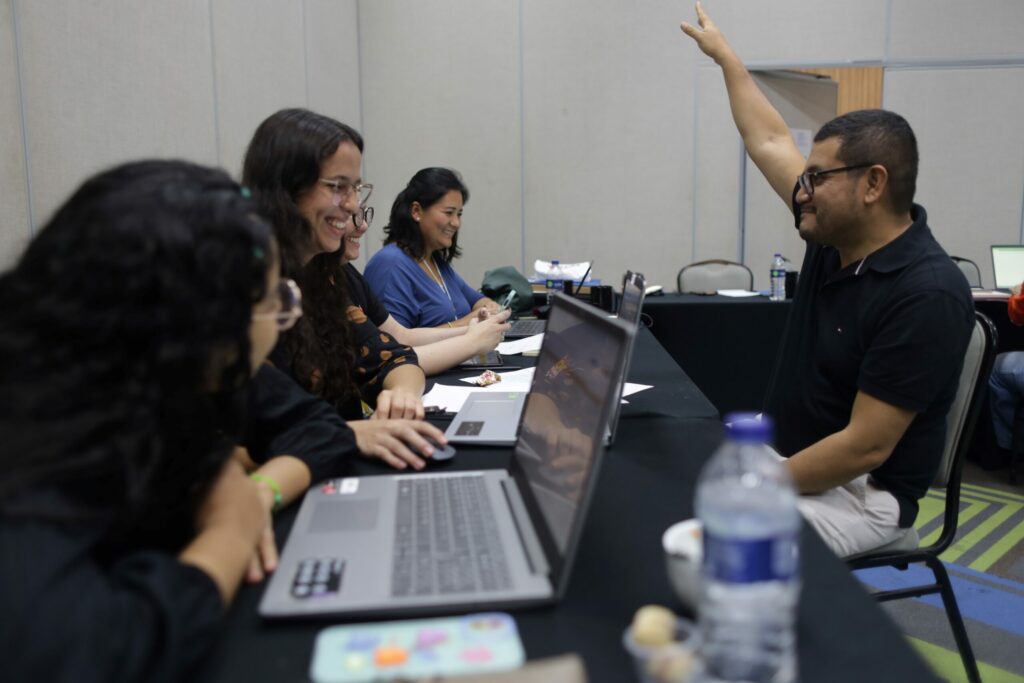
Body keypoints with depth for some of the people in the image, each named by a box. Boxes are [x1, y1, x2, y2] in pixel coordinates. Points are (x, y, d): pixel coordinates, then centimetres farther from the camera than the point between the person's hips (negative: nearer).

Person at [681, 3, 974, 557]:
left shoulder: (927, 295, -24)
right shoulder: (832, 236, -1)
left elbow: (865, 447, -25)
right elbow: (769, 142, 12)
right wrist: (722, 53, 21)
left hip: (863, 493, -8)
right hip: (785, 462, 8)